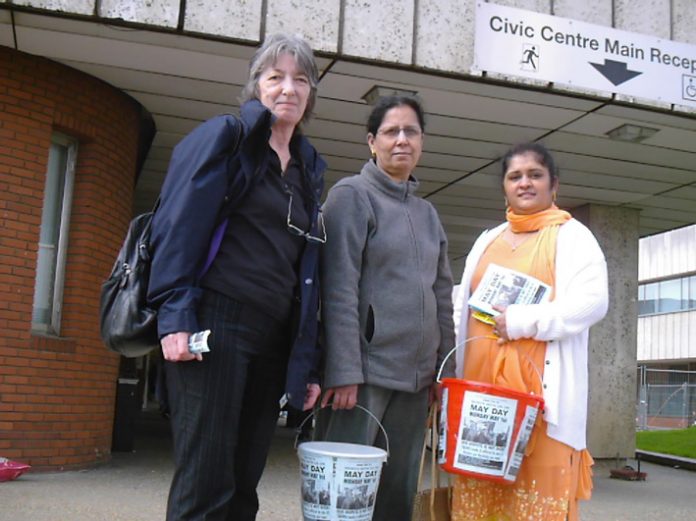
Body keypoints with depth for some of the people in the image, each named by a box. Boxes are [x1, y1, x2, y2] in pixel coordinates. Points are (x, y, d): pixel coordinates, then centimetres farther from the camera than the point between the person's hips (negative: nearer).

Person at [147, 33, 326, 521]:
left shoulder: (309, 167, 19)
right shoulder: (225, 137, 2)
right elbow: (179, 225, -7)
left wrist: (308, 361, 11)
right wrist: (175, 315, -17)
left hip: (273, 336, 6)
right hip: (216, 323, -6)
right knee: (206, 481, -7)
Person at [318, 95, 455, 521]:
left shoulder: (428, 213, 18)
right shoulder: (353, 194, -1)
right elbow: (339, 288, -10)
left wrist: (445, 367, 12)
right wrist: (344, 370, -17)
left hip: (415, 375, 6)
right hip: (365, 368, -6)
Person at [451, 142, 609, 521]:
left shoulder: (572, 235, 4)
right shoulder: (487, 240, 21)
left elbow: (592, 302, -10)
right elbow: (461, 308, 22)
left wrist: (524, 320, -17)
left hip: (540, 385, -5)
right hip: (481, 380, 5)